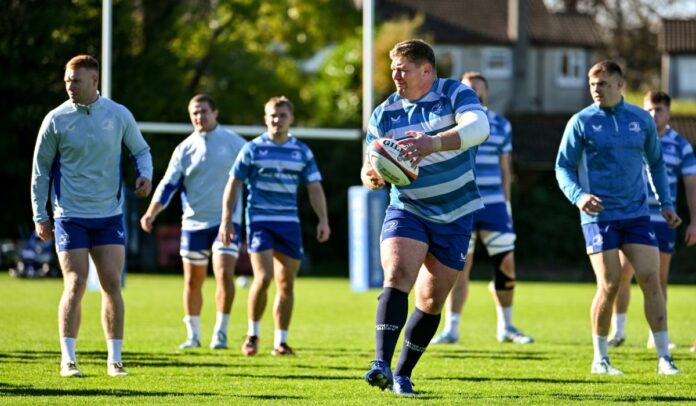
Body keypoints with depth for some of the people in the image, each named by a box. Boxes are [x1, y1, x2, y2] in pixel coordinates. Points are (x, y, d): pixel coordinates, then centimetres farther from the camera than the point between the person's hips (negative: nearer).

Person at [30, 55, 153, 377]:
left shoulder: (119, 115, 0)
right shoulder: (56, 120, -4)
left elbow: (141, 150, 14)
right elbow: (41, 169, 3)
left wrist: (145, 175, -8)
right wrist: (40, 215, 1)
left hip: (110, 215, 2)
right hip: (70, 215, -2)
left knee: (112, 284, -1)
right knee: (75, 286, -7)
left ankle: (115, 360, 6)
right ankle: (68, 360, 2)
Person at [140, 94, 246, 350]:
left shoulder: (234, 143, 1)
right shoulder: (184, 149, 3)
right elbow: (168, 185, -2)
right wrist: (151, 212, -16)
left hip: (227, 220, -2)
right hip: (194, 222, 2)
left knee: (224, 274, -16)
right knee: (193, 281, 6)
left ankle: (220, 333, -9)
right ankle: (193, 335, 18)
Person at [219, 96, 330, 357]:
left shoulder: (302, 152, 8)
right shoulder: (253, 149, 1)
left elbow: (314, 188, 10)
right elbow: (233, 185, 3)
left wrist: (323, 220, -2)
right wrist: (226, 221, -2)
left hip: (289, 222, 3)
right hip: (259, 219, -3)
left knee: (286, 285, 3)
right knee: (263, 278, -17)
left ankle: (280, 342, 11)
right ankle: (253, 334, 1)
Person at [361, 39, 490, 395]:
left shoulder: (454, 94, -9)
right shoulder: (384, 113, -1)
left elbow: (478, 127, -29)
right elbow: (371, 168, 1)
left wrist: (434, 144, -45)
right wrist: (372, 176, -25)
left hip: (455, 215, 0)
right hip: (407, 211, 0)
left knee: (432, 301, 3)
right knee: (397, 277, -24)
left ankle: (402, 374, 17)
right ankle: (382, 364, -32)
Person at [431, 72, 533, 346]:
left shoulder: (501, 126, 10)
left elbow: (504, 169, 15)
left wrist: (506, 203, 10)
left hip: (494, 205, 3)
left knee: (506, 265, 1)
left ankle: (506, 327, 15)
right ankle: (451, 328, 1)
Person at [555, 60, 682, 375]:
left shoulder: (641, 119, 7)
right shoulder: (581, 122, -2)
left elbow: (656, 162, 19)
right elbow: (563, 167, 0)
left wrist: (666, 203, 11)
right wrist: (578, 196, -19)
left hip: (637, 214, 3)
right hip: (599, 216, -3)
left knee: (651, 279, -6)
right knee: (609, 285, -7)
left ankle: (664, 357, -1)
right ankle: (600, 359, 9)